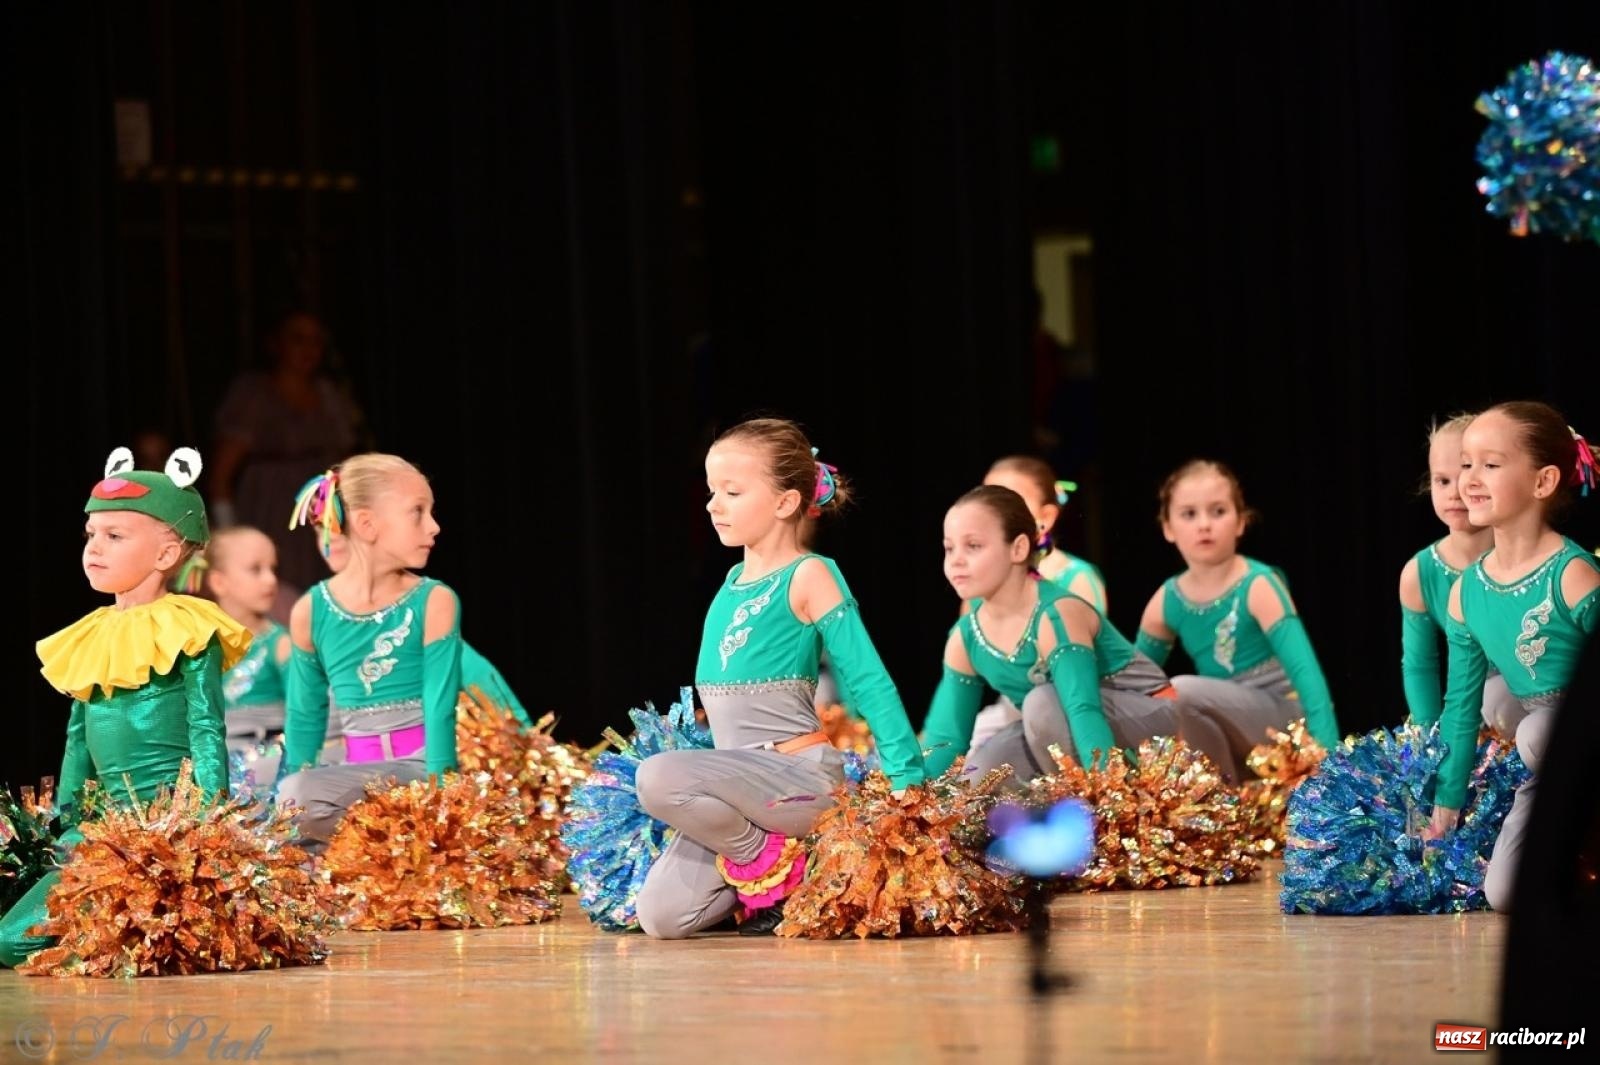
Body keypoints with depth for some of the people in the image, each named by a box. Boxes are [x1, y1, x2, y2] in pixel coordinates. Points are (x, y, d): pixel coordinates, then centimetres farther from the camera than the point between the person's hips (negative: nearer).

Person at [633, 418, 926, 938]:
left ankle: (771, 862, -10)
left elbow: (868, 682, -10)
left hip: (801, 776, -7)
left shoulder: (808, 577, -7)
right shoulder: (734, 581, 14)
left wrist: (908, 780, -14)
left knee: (659, 777, -32)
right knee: (660, 918, -9)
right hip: (740, 777, 7)